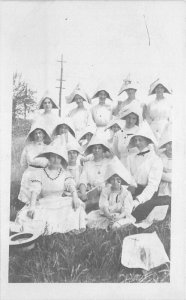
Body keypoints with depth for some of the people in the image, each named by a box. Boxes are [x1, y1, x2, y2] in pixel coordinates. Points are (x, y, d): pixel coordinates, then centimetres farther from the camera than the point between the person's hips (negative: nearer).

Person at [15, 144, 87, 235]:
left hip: (60, 204, 2)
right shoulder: (40, 173, 0)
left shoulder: (64, 173, 8)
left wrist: (75, 197, -28)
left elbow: (71, 186, -7)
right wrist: (32, 206, -23)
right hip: (43, 205, -2)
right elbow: (35, 191, -10)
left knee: (76, 204, -24)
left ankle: (73, 228, -18)